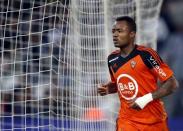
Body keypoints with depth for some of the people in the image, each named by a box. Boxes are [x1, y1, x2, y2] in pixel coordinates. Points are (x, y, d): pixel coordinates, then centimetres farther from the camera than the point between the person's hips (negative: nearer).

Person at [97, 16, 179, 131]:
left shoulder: (146, 55, -14)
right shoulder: (112, 59, 5)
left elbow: (172, 83, -14)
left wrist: (147, 99, -21)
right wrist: (108, 89, 3)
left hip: (154, 121, -4)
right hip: (127, 121, 4)